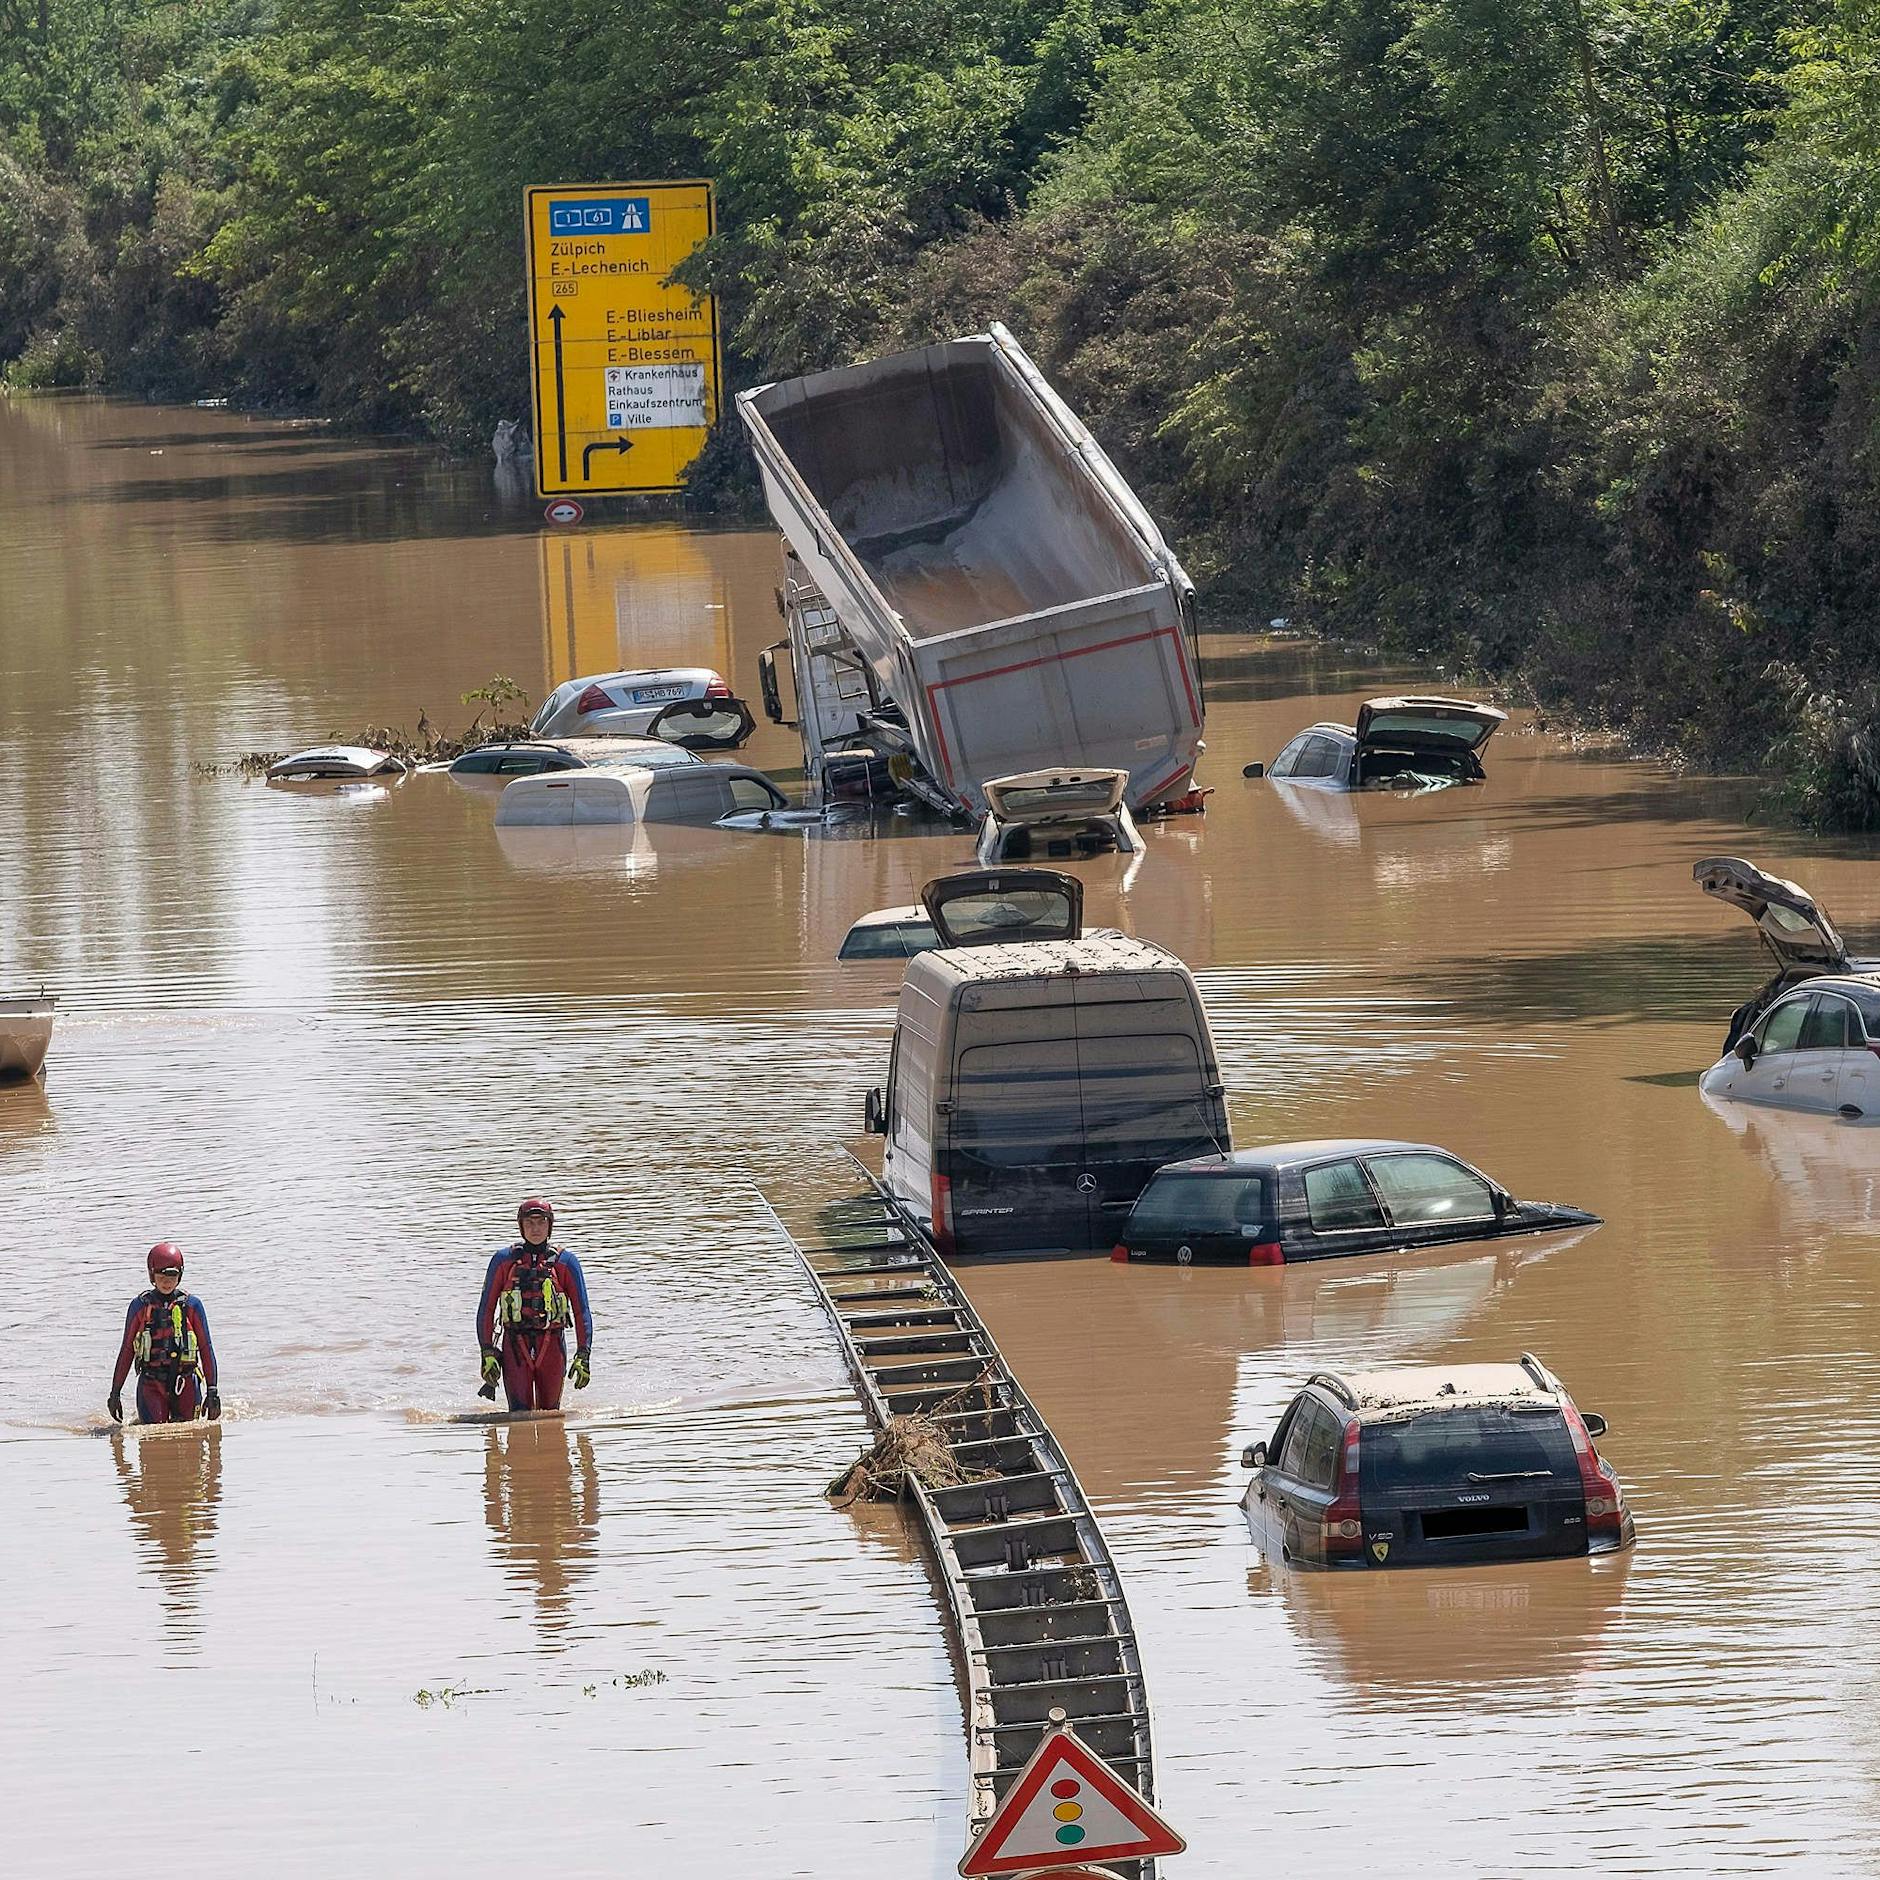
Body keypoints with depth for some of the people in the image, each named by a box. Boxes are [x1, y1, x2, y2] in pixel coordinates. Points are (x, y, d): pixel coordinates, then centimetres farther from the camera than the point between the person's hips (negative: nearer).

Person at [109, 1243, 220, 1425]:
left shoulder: (192, 1305, 3)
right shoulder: (140, 1306, 3)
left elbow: (206, 1349, 5)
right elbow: (126, 1351, 8)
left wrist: (212, 1391, -1)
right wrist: (115, 1392, 6)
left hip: (186, 1384, 1)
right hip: (151, 1384, -1)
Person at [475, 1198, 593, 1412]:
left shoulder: (565, 1262, 4)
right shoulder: (503, 1260, 4)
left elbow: (581, 1311, 3)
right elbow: (486, 1309, 6)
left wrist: (583, 1356, -6)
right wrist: (487, 1353, -4)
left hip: (552, 1346, 1)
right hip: (515, 1346, -1)